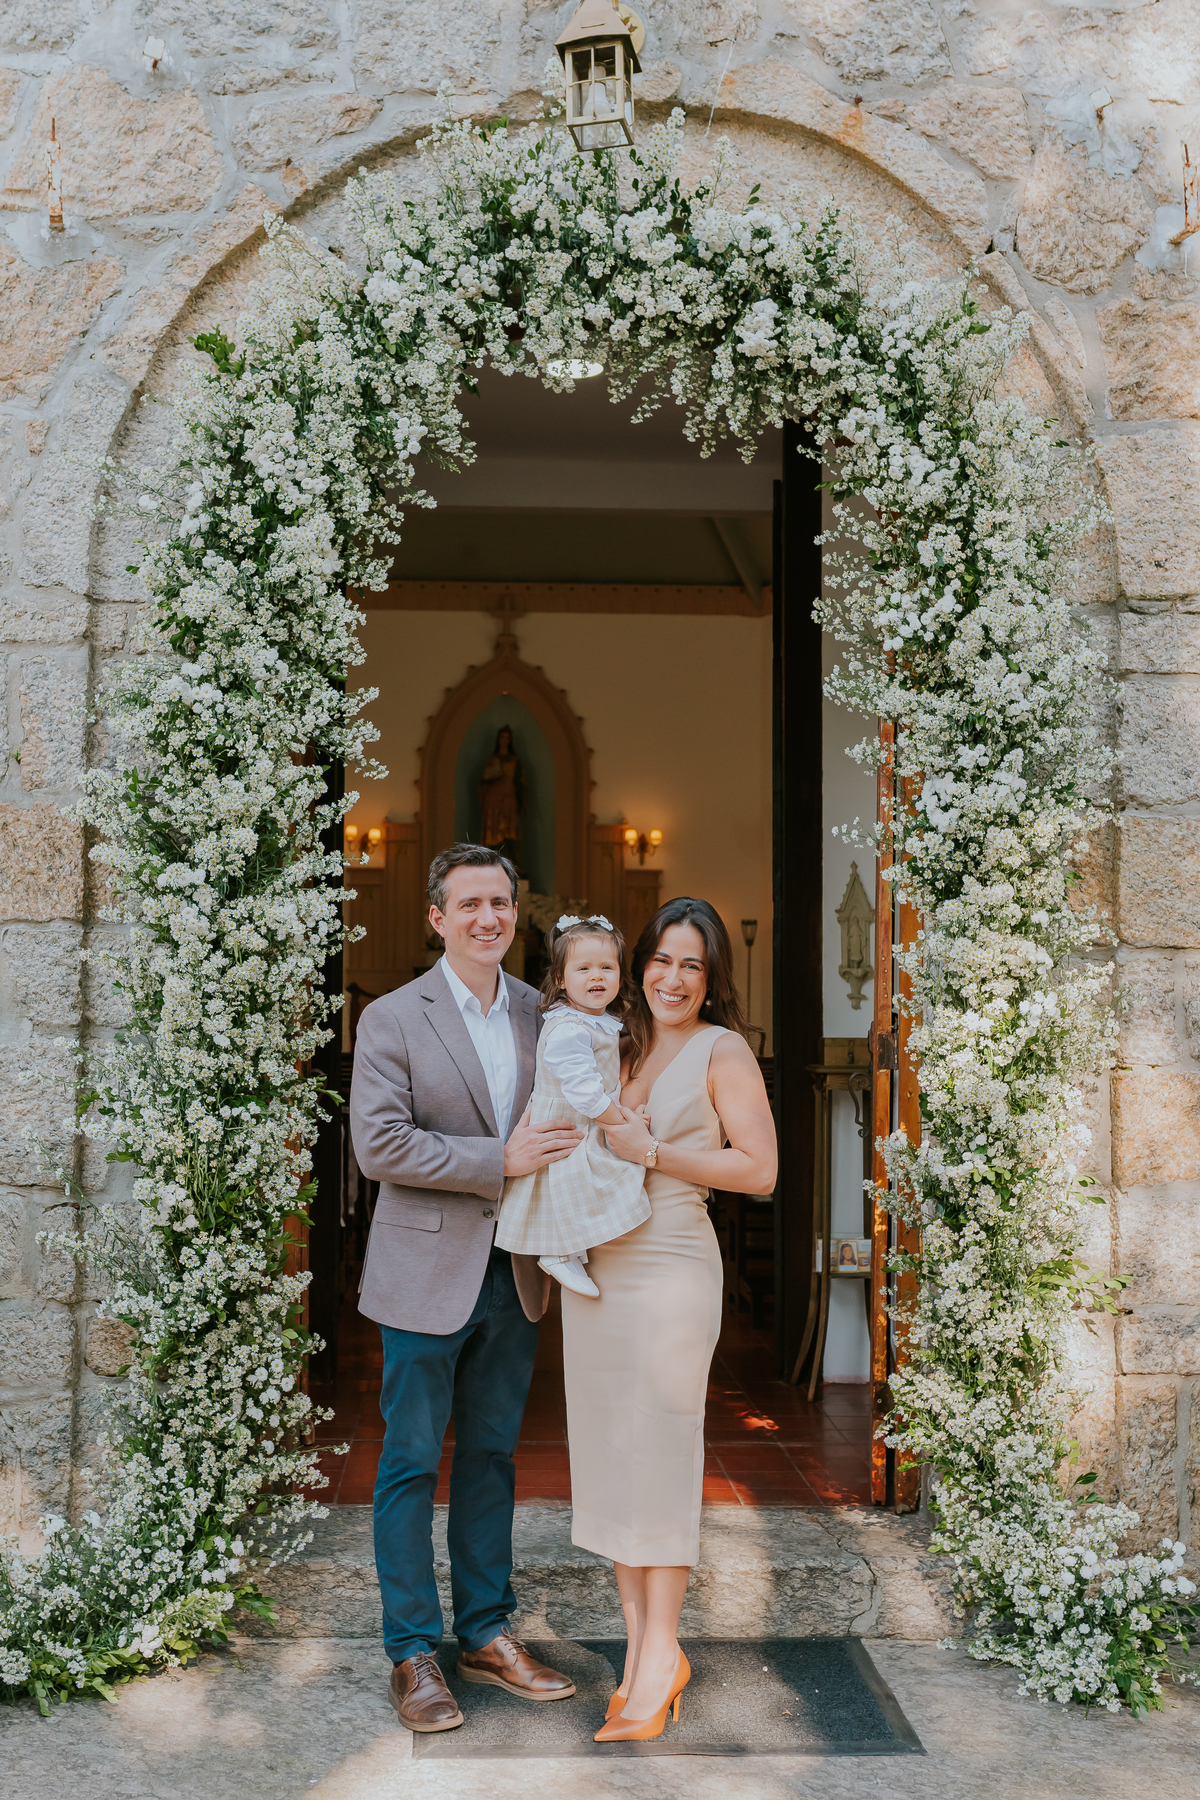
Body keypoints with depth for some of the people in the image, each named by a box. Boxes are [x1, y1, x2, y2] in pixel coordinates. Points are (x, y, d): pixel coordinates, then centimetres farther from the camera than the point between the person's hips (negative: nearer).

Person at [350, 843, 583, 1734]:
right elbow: (379, 1144, -16)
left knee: (492, 1458, 15)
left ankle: (487, 1633, 28)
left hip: (514, 1275, 5)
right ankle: (413, 1653, 17)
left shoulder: (539, 1013, 7)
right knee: (411, 1463, 5)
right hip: (427, 1273, -5)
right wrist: (500, 1160, -21)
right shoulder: (392, 1018, -7)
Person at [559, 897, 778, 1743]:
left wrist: (651, 1152, -13)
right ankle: (639, 1647, 17)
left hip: (670, 1268, -6)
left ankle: (662, 1652, 8)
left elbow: (759, 1169, -7)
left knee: (657, 1451, -3)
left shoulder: (721, 1051, -1)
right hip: (594, 1268, 6)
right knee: (607, 1453, 7)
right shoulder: (616, 1045, 15)